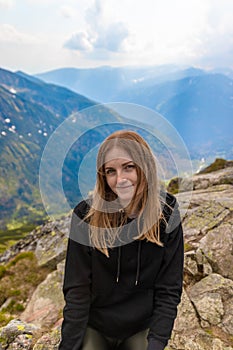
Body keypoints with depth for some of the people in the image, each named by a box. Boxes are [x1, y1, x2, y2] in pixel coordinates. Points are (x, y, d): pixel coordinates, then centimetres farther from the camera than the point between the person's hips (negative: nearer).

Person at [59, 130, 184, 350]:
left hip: (141, 328, 1)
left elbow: (168, 290, -11)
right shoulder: (87, 215, -18)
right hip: (93, 326, 0)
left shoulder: (166, 215, -15)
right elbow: (76, 290, -14)